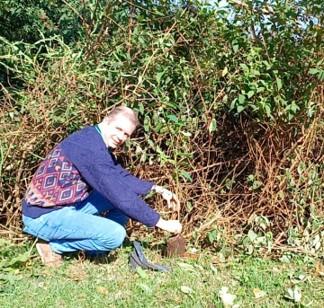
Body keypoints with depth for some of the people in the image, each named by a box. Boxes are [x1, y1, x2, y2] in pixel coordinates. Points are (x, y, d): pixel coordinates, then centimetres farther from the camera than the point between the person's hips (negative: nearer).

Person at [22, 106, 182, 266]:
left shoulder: (96, 141, 5)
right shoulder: (91, 146, -24)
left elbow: (122, 177, 15)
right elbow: (119, 196, -26)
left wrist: (156, 189, 3)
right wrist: (161, 222, -20)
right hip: (44, 216, -10)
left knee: (127, 191, 5)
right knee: (115, 234, -22)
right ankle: (53, 246, -4)